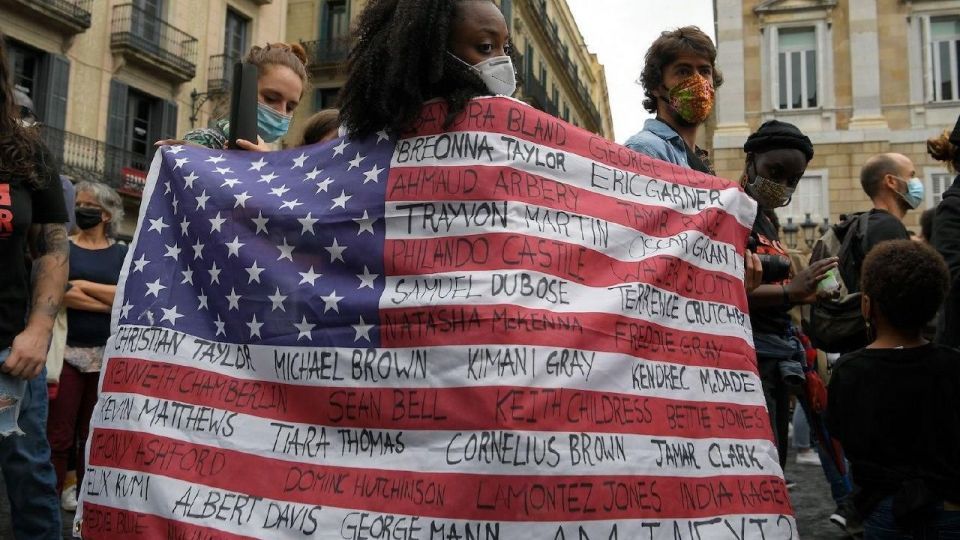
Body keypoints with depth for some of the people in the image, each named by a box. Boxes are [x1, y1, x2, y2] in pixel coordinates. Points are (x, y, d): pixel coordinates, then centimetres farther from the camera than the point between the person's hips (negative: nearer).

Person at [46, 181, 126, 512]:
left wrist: (83, 285, -11)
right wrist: (112, 303, -11)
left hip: (106, 355, 2)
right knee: (59, 435, -4)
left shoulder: (121, 253, 9)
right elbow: (63, 295, -13)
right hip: (67, 351, -2)